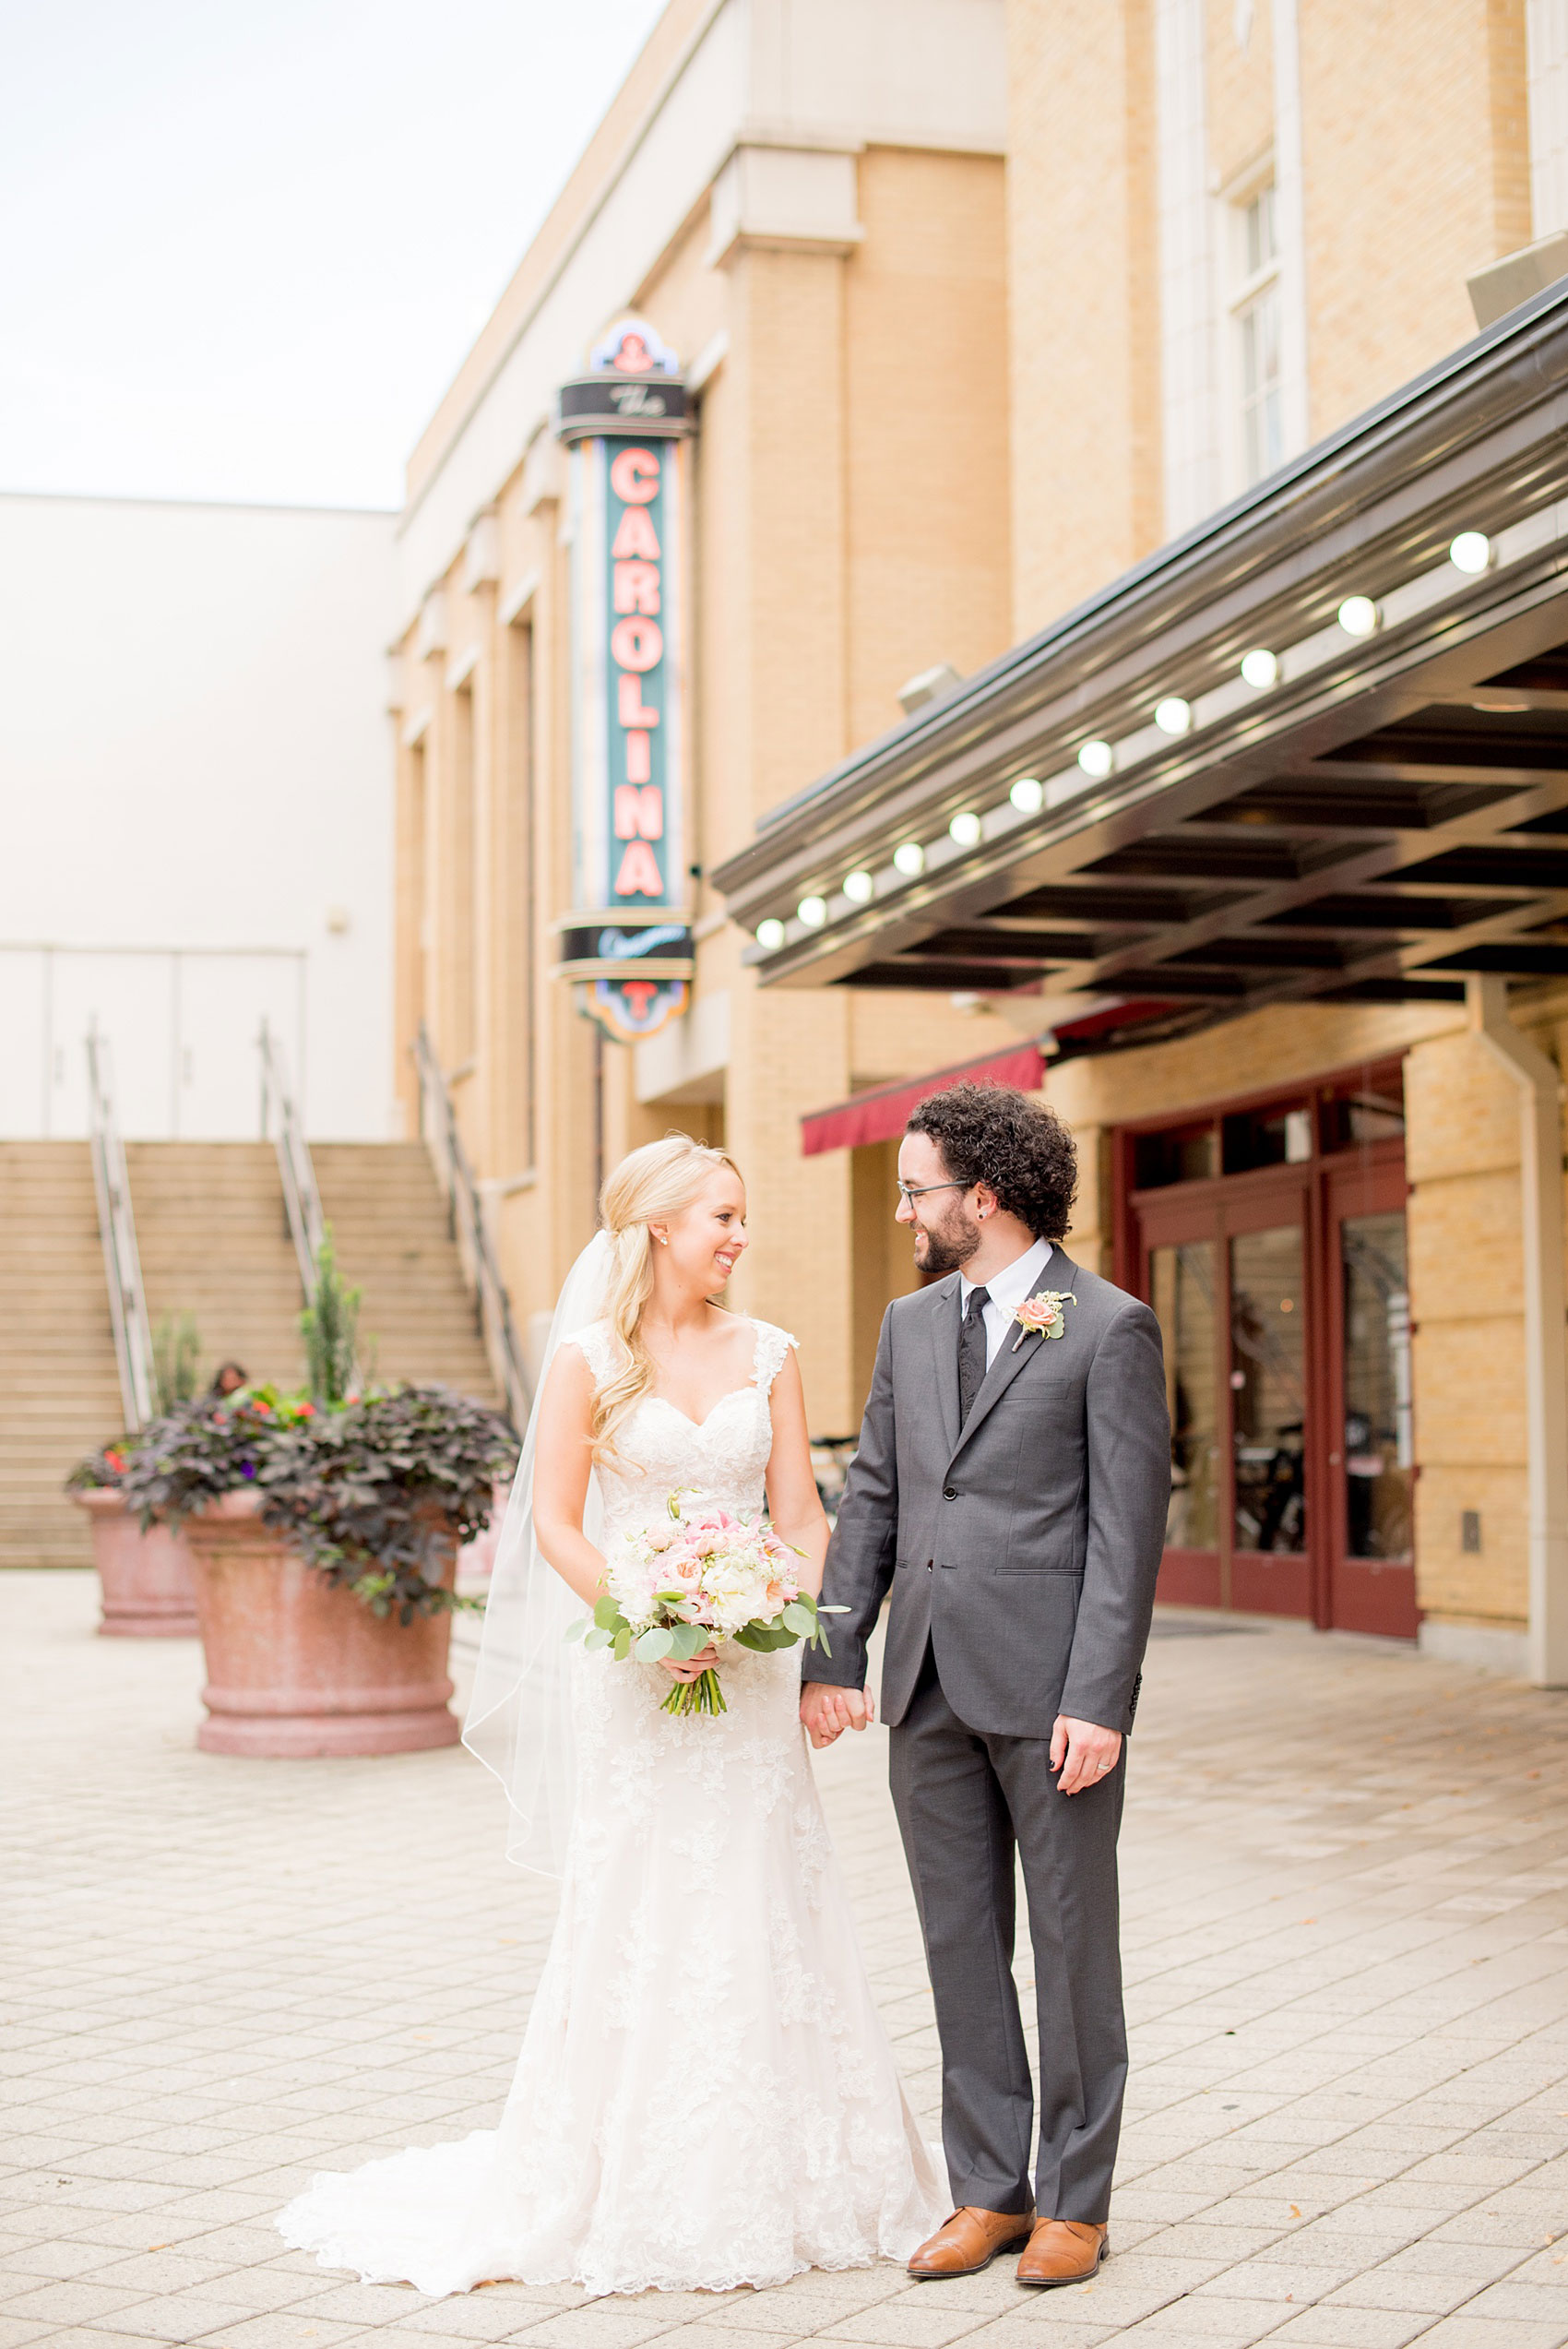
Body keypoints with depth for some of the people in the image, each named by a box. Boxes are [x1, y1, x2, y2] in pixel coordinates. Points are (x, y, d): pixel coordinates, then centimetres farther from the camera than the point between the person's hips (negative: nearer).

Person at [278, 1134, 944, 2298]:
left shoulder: (767, 1354, 7)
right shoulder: (591, 1358, -2)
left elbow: (802, 1517, 4)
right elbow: (555, 1524, -4)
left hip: (750, 1670, 3)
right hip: (633, 1677, -3)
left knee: (760, 1915, 5)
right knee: (636, 1915, 0)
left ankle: (771, 2180, 18)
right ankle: (628, 2185, 13)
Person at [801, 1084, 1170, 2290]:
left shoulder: (1111, 1329, -6)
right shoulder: (911, 1323, 12)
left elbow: (1128, 1527, -10)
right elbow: (872, 1499, 13)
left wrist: (1099, 1701, -16)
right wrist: (834, 1658, 5)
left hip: (1051, 1691, -6)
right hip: (932, 1689, 6)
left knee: (1073, 1944, 5)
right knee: (962, 1947, 10)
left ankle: (1077, 2200, 17)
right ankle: (990, 2190, 21)